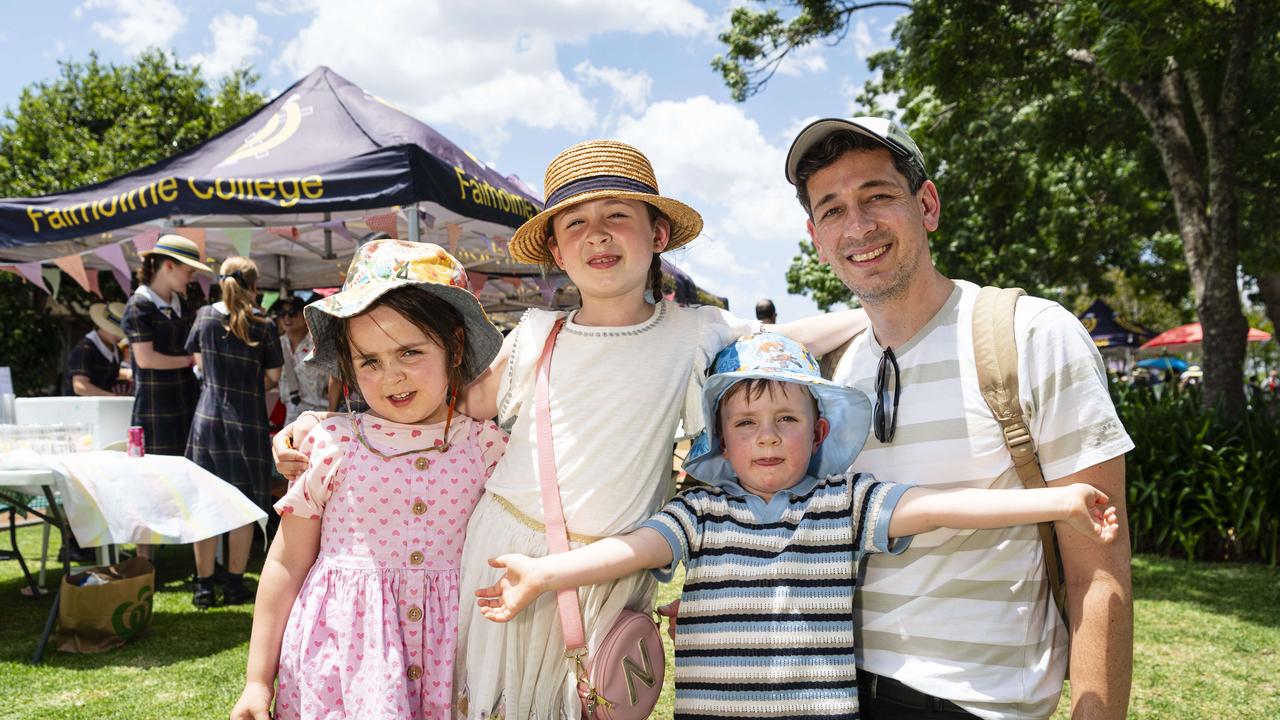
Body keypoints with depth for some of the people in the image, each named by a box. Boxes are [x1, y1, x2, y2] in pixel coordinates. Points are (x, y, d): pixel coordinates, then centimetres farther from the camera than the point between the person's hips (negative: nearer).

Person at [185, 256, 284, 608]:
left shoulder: (204, 315, 1)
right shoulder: (262, 326, -8)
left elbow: (199, 361, 13)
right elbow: (273, 376, -1)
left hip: (207, 418, 3)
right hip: (247, 423, -2)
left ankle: (204, 586, 11)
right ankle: (234, 585, 11)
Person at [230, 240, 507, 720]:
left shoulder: (486, 446, -5)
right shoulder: (332, 446, -8)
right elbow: (286, 565, 0)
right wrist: (258, 680, 3)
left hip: (443, 656, 1)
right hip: (340, 654, -1)